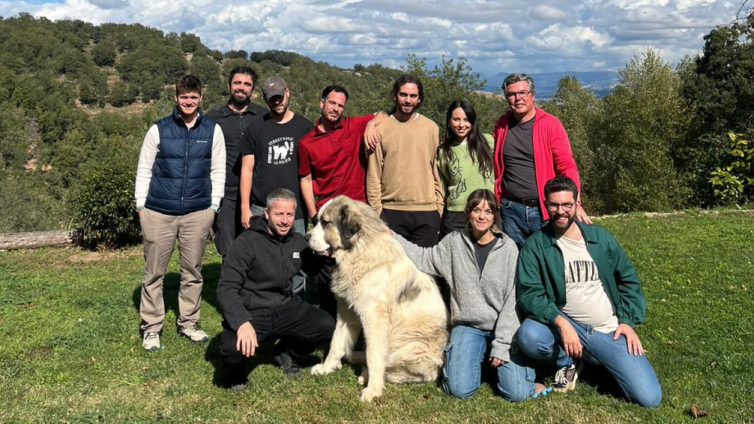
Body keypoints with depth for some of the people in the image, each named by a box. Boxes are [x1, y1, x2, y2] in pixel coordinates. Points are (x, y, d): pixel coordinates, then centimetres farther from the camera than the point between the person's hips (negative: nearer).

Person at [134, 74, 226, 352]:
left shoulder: (213, 130, 3)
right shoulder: (159, 129, 0)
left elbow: (218, 171, 7)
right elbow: (144, 170, 4)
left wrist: (213, 206, 4)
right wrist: (141, 205, 0)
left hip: (198, 213, 1)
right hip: (158, 213, -1)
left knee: (193, 272, 10)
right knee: (154, 273, 5)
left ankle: (188, 322, 24)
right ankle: (151, 327, 17)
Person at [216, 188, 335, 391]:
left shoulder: (298, 242, 5)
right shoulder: (247, 242, -14)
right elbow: (226, 288, -19)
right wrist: (242, 323, -34)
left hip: (285, 308, 5)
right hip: (251, 311, -5)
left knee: (326, 326, -17)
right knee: (234, 348, -34)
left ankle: (287, 352, 14)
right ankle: (236, 371, 7)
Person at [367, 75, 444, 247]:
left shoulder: (431, 128, 5)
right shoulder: (381, 128, 0)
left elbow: (437, 170, 8)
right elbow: (373, 174, 0)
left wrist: (439, 207, 5)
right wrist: (376, 209, -4)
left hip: (426, 213, 1)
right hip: (391, 211, -1)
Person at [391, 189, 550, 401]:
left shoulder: (508, 248, -6)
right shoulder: (455, 241, 1)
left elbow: (512, 299, -8)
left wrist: (501, 345, -12)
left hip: (503, 326, -1)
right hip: (467, 326, 1)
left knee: (516, 392, -16)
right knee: (460, 389, -18)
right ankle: (477, 359, 15)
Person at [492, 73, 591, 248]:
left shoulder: (550, 124, -6)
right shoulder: (502, 125, 5)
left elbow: (567, 166, -9)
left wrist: (575, 203, -19)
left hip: (545, 210, -3)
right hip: (511, 209, 3)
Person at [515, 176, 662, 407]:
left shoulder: (600, 237, 5)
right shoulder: (535, 246, -5)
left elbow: (628, 280, 11)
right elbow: (529, 293, -14)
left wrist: (628, 321, -1)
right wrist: (561, 323, -28)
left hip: (609, 331, 2)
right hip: (564, 325, -1)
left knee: (649, 397, -12)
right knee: (529, 336, -35)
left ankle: (596, 358, 15)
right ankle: (569, 361, 1)